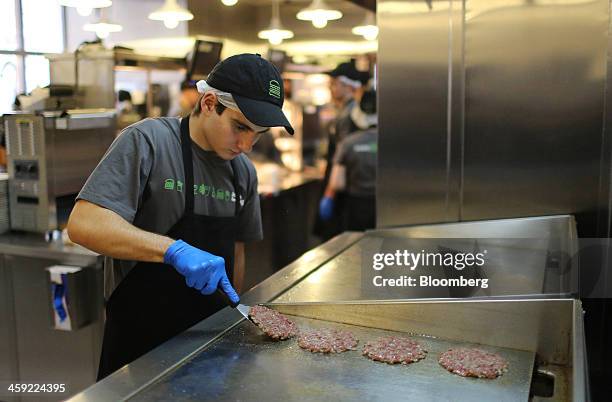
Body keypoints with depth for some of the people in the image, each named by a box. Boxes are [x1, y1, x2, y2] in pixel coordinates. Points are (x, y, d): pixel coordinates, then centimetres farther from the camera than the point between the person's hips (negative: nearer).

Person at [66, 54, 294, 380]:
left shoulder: (243, 171, 4)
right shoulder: (148, 141, -15)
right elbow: (84, 225, -25)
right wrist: (174, 250, -33)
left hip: (209, 333, 6)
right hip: (140, 336, -5)